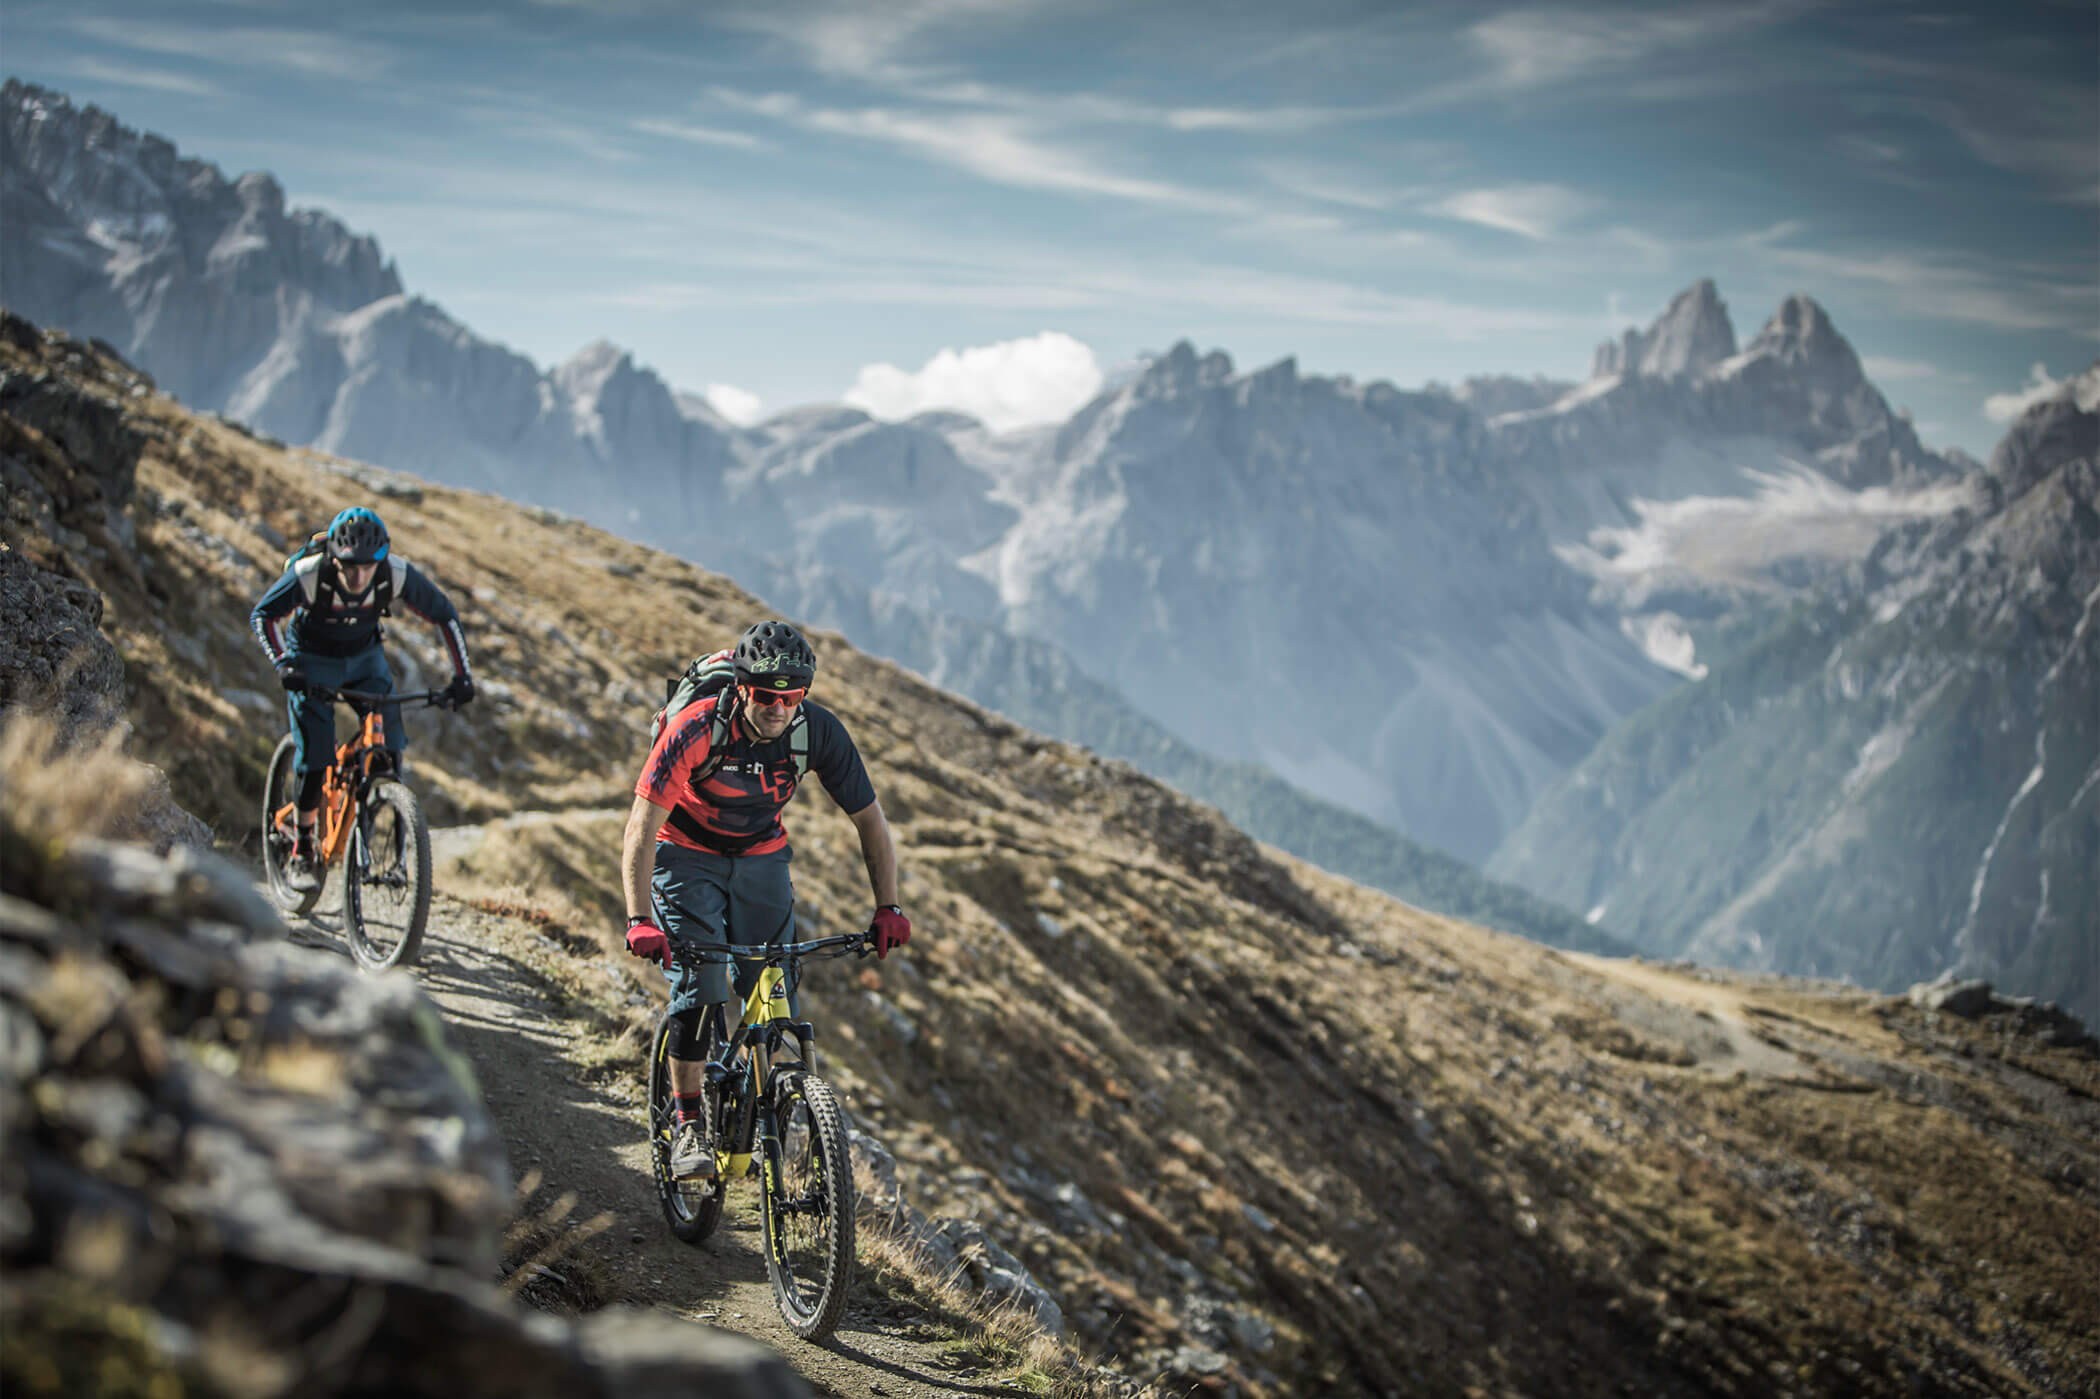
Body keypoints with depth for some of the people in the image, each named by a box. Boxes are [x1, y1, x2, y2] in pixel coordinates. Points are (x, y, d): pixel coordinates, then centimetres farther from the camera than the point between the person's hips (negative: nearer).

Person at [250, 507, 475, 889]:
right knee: (315, 756, -12)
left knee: (389, 738, -15)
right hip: (313, 661, -2)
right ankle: (302, 853, 4)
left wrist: (462, 675, -18)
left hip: (364, 658, 2)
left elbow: (444, 614, -13)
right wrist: (283, 664, -33)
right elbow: (263, 615, -18)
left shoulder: (397, 574, -28)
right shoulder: (309, 574, -33)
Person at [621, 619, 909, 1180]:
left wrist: (888, 908, -19)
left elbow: (870, 821, -11)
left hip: (761, 856, 3)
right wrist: (639, 919, -44)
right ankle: (689, 1127, -7)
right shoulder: (696, 729, -32)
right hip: (687, 855, -3)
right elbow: (642, 828, -32)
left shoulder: (819, 730, -23)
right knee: (698, 988, -18)